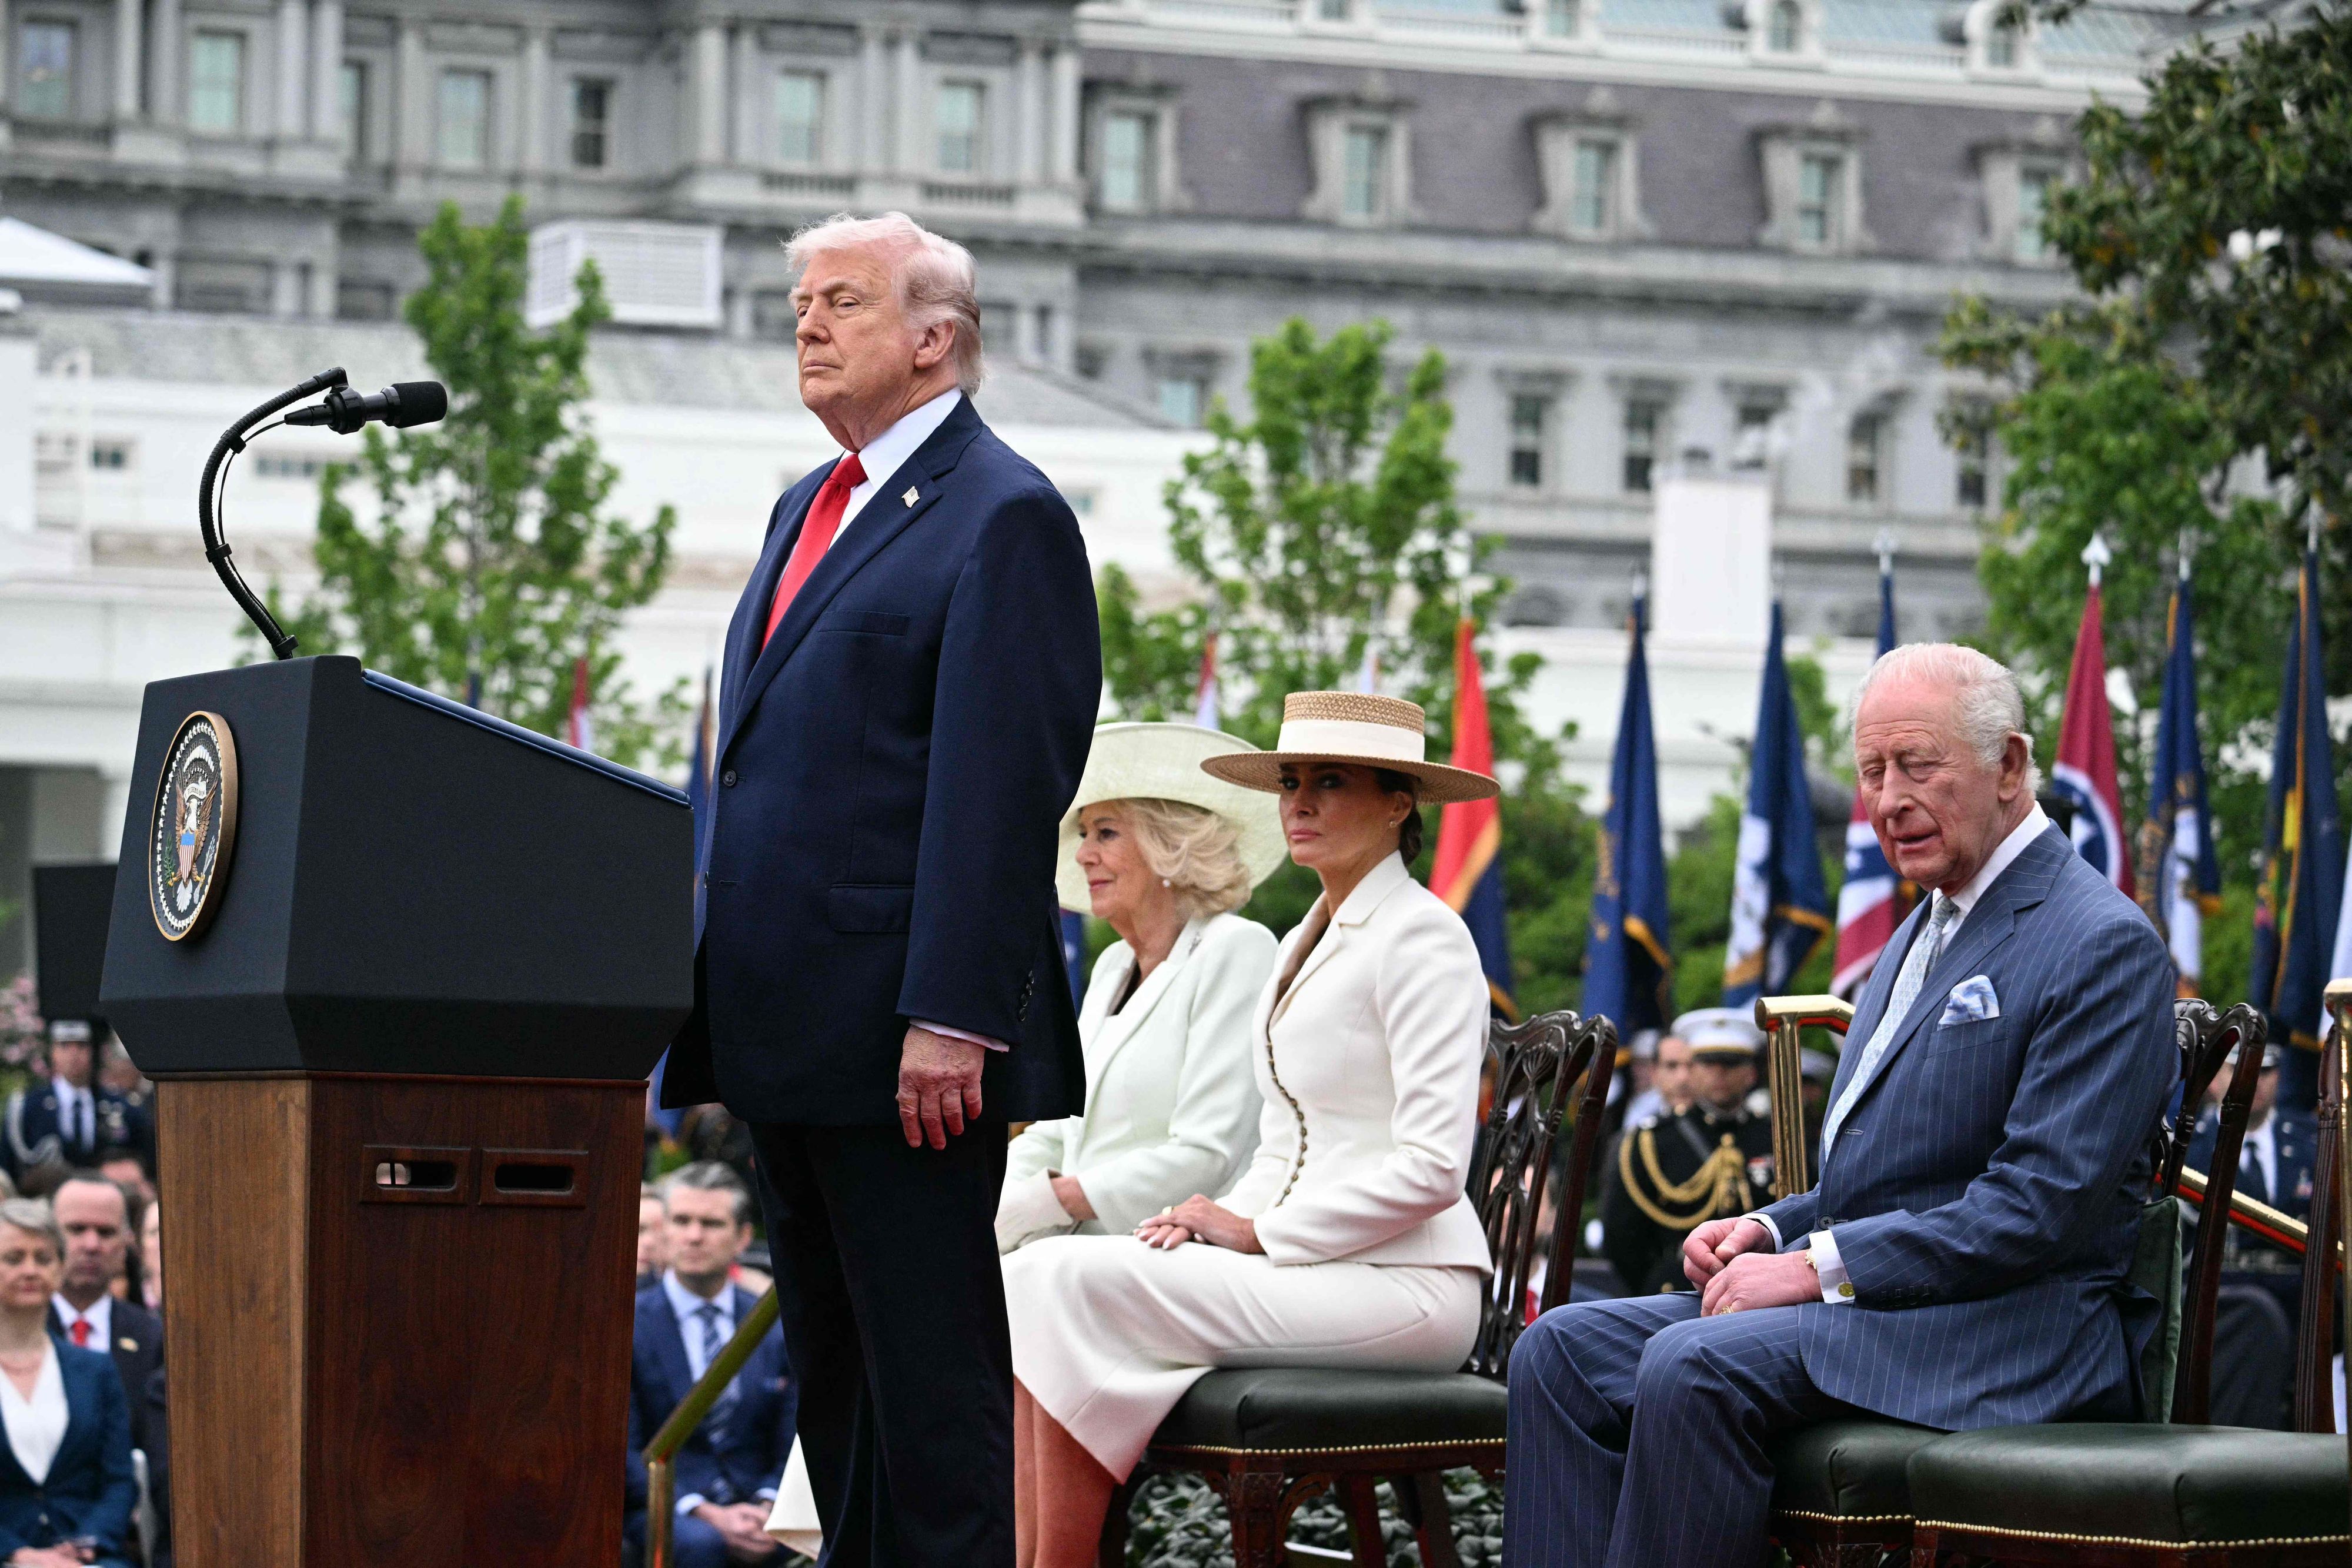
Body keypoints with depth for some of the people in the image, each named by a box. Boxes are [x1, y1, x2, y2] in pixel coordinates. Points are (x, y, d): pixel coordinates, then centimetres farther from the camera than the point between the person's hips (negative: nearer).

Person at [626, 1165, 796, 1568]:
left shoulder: (777, 1328, 14)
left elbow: (792, 1445, 12)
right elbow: (623, 1452, -3)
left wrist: (768, 1508, -12)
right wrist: (707, 1514, -17)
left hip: (756, 1505, 3)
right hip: (666, 1509, -3)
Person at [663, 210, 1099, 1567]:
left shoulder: (1004, 515, -9)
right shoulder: (811, 509, 20)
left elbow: (998, 792, -16)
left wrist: (950, 1021, -22)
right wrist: (725, 995, 17)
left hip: (902, 1044, -9)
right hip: (792, 1038, 9)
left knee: (933, 1375, -6)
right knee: (833, 1376, 12)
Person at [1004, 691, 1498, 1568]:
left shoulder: (1421, 937, -8)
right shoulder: (1305, 944, 21)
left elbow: (1430, 1168, -16)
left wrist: (1258, 1232, -13)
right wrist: (1217, 1222, 3)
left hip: (1399, 1284, -8)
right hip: (1296, 1264, 9)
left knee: (1079, 1284, -23)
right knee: (1035, 1276, -12)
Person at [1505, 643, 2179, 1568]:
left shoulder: (2105, 946, -10)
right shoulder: (1926, 932, 21)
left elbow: (2042, 1208, -18)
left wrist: (1819, 1267, -17)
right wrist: (1771, 1231, 6)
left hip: (2011, 1326, -9)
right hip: (1865, 1302, 9)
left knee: (1693, 1368, -30)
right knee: (1562, 1351, -5)